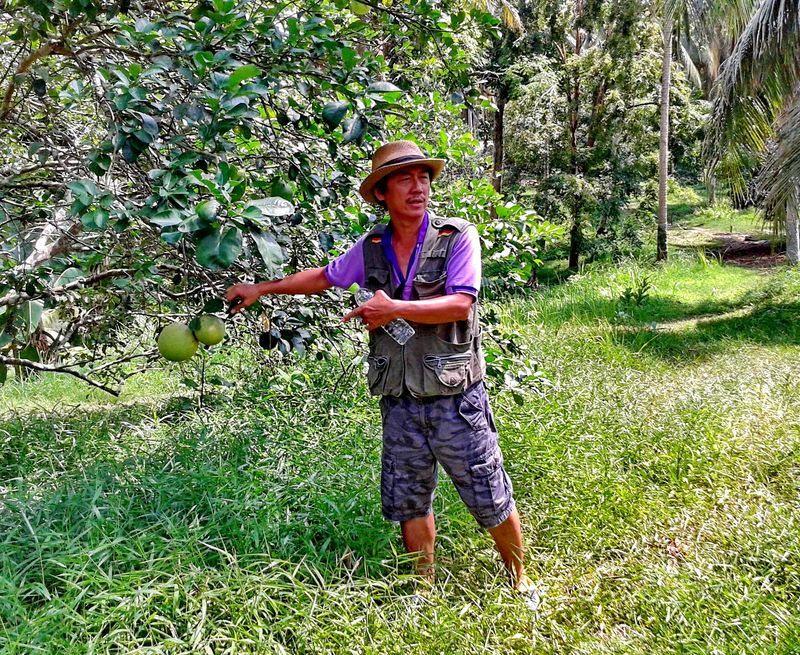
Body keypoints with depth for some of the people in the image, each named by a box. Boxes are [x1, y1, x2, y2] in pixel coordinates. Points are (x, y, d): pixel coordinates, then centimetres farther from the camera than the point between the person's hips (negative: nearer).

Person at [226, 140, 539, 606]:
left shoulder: (458, 237, -8)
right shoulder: (371, 249, 5)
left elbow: (460, 304, -18)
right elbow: (324, 277, 19)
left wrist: (394, 309, -18)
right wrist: (262, 289, 20)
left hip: (456, 397, -4)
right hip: (401, 402, 4)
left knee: (491, 501, 5)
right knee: (410, 502, 14)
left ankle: (519, 578, 30)